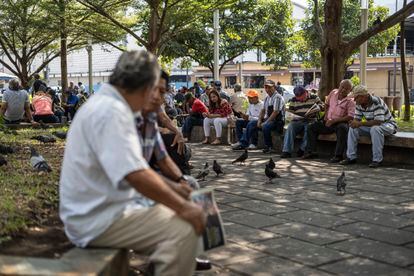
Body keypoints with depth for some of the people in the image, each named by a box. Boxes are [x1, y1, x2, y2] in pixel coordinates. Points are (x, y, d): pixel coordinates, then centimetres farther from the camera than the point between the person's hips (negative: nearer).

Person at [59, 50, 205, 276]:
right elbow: (135, 175, -29)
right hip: (97, 220, -10)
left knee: (174, 216, 16)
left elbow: (131, 168, 20)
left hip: (102, 208, 10)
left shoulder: (106, 105, 12)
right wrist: (182, 206, -20)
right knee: (183, 231, -20)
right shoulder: (110, 111, -20)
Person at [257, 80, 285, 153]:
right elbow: (263, 110, 16)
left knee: (265, 127, -35)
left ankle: (268, 146, -19)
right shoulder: (267, 98, 14)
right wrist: (259, 121, -1)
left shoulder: (278, 97, -14)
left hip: (277, 121, -9)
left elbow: (275, 112, -21)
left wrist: (266, 122, -21)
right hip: (268, 119, 9)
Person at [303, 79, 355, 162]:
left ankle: (338, 155, -36)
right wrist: (326, 115, 11)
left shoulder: (350, 101, -11)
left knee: (342, 128, -40)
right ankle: (310, 152, -1)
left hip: (340, 122, -6)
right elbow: (327, 104, 25)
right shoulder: (333, 92, 5)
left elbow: (350, 117, -22)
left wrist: (334, 120, -25)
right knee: (311, 126, -4)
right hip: (328, 122, 6)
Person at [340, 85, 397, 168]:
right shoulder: (359, 104, -5)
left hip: (387, 124, -7)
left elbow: (378, 121, -35)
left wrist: (360, 123, -36)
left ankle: (377, 160, -31)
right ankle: (351, 157, -7)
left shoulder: (377, 102, -28)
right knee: (353, 128, -10)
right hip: (372, 126, 7)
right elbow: (356, 118, -1)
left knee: (375, 129, -38)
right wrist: (354, 122, -26)